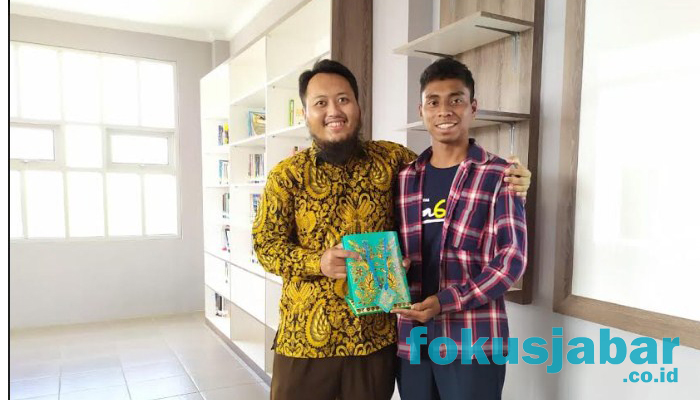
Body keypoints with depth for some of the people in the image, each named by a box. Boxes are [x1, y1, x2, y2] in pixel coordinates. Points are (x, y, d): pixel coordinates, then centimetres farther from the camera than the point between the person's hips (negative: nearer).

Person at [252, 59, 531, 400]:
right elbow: (265, 243, -4)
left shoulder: (391, 159, 1)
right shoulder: (287, 175, -3)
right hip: (305, 335, 0)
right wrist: (318, 261, -22)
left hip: (376, 334, 1)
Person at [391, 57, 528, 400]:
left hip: (473, 342, -4)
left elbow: (512, 258, -9)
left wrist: (446, 302, -16)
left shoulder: (499, 176, -4)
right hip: (410, 340, 4)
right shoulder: (405, 179, 8)